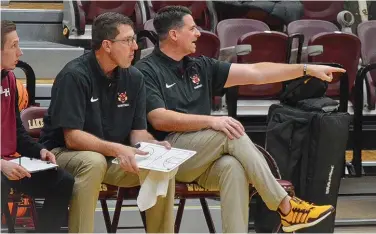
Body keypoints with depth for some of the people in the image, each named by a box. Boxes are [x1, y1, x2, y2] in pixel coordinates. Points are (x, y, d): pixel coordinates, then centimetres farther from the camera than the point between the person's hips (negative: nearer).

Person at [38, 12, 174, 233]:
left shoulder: (134, 77, 1)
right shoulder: (74, 76, -18)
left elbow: (138, 132, 3)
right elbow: (72, 138, -23)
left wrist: (154, 146, -20)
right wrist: (117, 149, -36)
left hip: (114, 157, 6)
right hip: (64, 154, -6)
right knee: (94, 162, -37)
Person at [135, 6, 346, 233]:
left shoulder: (199, 66, 16)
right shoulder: (147, 70, -3)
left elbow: (255, 73, 15)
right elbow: (159, 120, -16)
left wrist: (308, 69, 10)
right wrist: (211, 121, -24)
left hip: (203, 161, 6)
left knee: (233, 167, -29)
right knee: (231, 133, -25)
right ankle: (285, 206, -19)